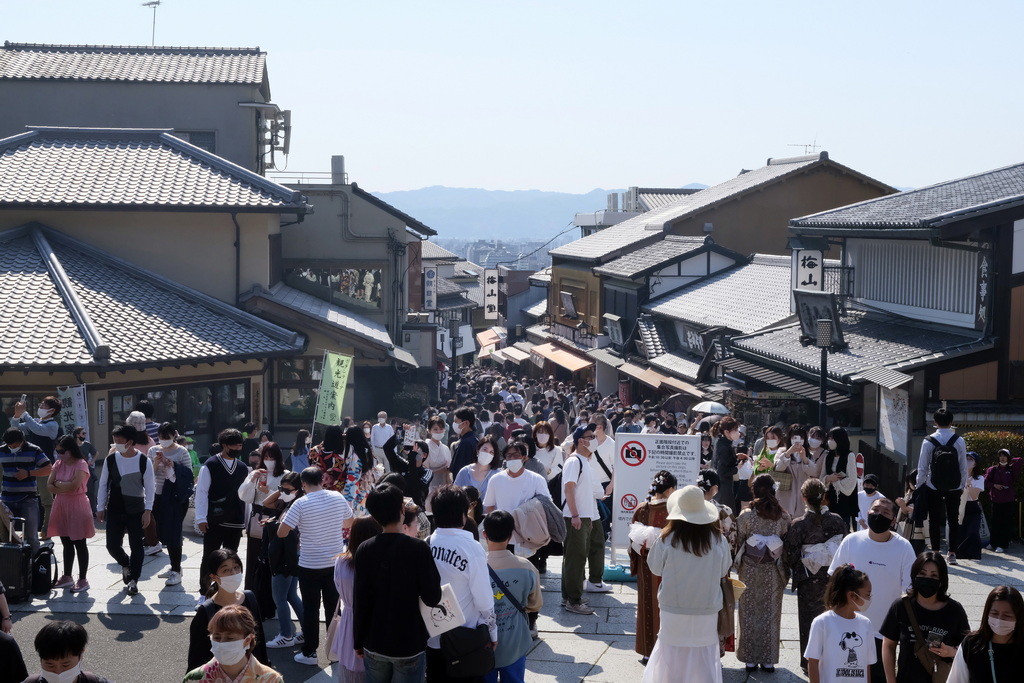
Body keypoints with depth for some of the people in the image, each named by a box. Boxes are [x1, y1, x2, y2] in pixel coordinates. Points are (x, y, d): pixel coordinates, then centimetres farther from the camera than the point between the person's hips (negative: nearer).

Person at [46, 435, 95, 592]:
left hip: (77, 506, -7)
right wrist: (64, 487, -13)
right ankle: (67, 577, 25)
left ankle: (83, 579, 6)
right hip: (61, 506, 7)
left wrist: (58, 483, -9)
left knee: (79, 544, 0)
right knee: (66, 543, 15)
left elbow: (73, 486, -24)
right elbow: (49, 486, 2)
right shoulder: (58, 464, 8)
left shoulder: (81, 465, -13)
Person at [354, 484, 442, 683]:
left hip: (374, 645, 3)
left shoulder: (364, 550, -5)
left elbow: (360, 601, -2)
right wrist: (434, 575, 3)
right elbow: (432, 598, -15)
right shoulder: (418, 548, -16)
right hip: (409, 645, -3)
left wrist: (358, 641, 9)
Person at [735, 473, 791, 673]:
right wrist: (784, 570, 13)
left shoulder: (745, 516, -11)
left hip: (750, 570, -1)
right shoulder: (783, 517, -7)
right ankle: (768, 659, 16)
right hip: (773, 572, 1)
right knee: (770, 613, 11)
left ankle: (750, 658, 14)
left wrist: (739, 564, 14)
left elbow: (739, 544, -4)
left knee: (750, 613, 10)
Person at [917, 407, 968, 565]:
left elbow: (922, 468, -7)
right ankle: (952, 553, 10)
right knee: (953, 520, 11)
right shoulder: (959, 441, -6)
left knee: (934, 520, 7)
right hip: (954, 487, 1)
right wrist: (963, 485, 11)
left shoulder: (929, 441, -10)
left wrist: (919, 486, 4)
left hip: (934, 487, -1)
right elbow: (964, 466, -1)